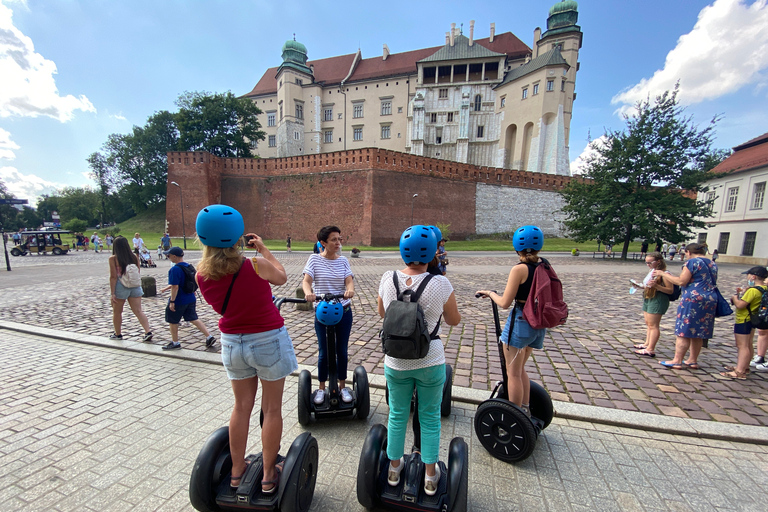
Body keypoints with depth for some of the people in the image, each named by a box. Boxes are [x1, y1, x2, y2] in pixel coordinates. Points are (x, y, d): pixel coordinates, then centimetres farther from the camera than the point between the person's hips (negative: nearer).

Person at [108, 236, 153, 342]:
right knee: (138, 311, 3)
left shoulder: (113, 258, -8)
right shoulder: (135, 257, 2)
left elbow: (113, 277, -11)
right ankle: (148, 332, -9)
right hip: (135, 286, 3)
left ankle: (118, 334, 30)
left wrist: (112, 293, -8)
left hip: (120, 286, -3)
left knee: (117, 312, 16)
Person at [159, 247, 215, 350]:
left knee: (173, 322, 13)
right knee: (193, 319, 14)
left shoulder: (175, 269, -21)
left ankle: (175, 343, 28)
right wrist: (167, 287, 28)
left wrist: (172, 301, -17)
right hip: (191, 299, 8)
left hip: (179, 301, -8)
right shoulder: (188, 266, 6)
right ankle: (209, 337, 8)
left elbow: (175, 287, -23)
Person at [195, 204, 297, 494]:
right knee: (271, 409, 13)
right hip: (267, 341, -4)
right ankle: (269, 475, 28)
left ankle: (237, 471, 38)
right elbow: (281, 277, -3)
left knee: (242, 407, 22)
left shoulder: (202, 275, -10)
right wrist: (263, 249, 5)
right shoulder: (256, 266, -24)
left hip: (232, 343, 5)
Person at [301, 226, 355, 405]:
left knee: (342, 351, 12)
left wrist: (350, 289, -32)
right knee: (324, 353, 8)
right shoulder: (315, 259, -3)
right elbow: (306, 280, -13)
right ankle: (321, 388, 30)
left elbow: (349, 280, -9)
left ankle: (342, 386, 31)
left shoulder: (343, 261, 2)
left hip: (344, 311, 2)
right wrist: (308, 292, -35)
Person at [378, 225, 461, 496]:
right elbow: (454, 320, -2)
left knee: (397, 415, 22)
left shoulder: (388, 278, -11)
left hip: (395, 361, 2)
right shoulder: (440, 284, -18)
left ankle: (394, 468, 42)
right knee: (430, 418, 20)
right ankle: (430, 477, 38)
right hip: (430, 361, -2)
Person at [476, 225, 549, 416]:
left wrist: (490, 293, 0)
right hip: (539, 325, 8)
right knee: (519, 369, 25)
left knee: (513, 373, 8)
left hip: (520, 323, -7)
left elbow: (504, 303, -16)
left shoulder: (520, 269, -16)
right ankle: (525, 409, 37)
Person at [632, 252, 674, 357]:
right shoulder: (652, 271, 12)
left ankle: (650, 350, -3)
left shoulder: (664, 274, -15)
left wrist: (656, 286, -31)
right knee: (648, 324, 17)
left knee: (653, 325, -6)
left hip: (658, 300, -9)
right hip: (648, 299, 10)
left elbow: (670, 290, -19)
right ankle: (647, 344, 28)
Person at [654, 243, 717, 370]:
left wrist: (663, 274, -6)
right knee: (698, 333, 13)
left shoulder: (692, 262, -9)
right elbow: (711, 283, 26)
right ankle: (693, 361, 20)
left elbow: (681, 281, -14)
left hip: (693, 299, -8)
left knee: (683, 332, -3)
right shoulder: (712, 264, 16)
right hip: (710, 300, 8)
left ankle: (677, 361, 0)